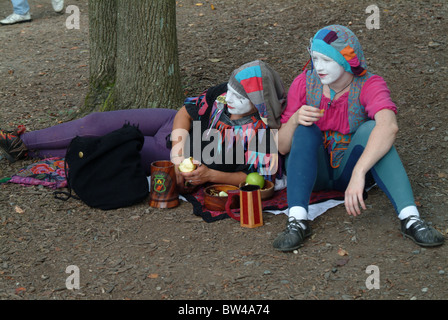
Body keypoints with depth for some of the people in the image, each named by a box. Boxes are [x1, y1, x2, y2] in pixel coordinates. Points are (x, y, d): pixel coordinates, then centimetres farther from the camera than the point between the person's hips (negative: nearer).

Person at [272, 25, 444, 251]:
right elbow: (283, 147, -9)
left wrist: (358, 174, -53)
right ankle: (297, 219, -42)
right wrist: (295, 120, -31)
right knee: (307, 130, -29)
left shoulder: (369, 85, -19)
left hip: (349, 168, -1)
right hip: (310, 169, 1)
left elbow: (389, 126, -41)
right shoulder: (304, 83, -12)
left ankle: (410, 218, -40)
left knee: (370, 128, -30)